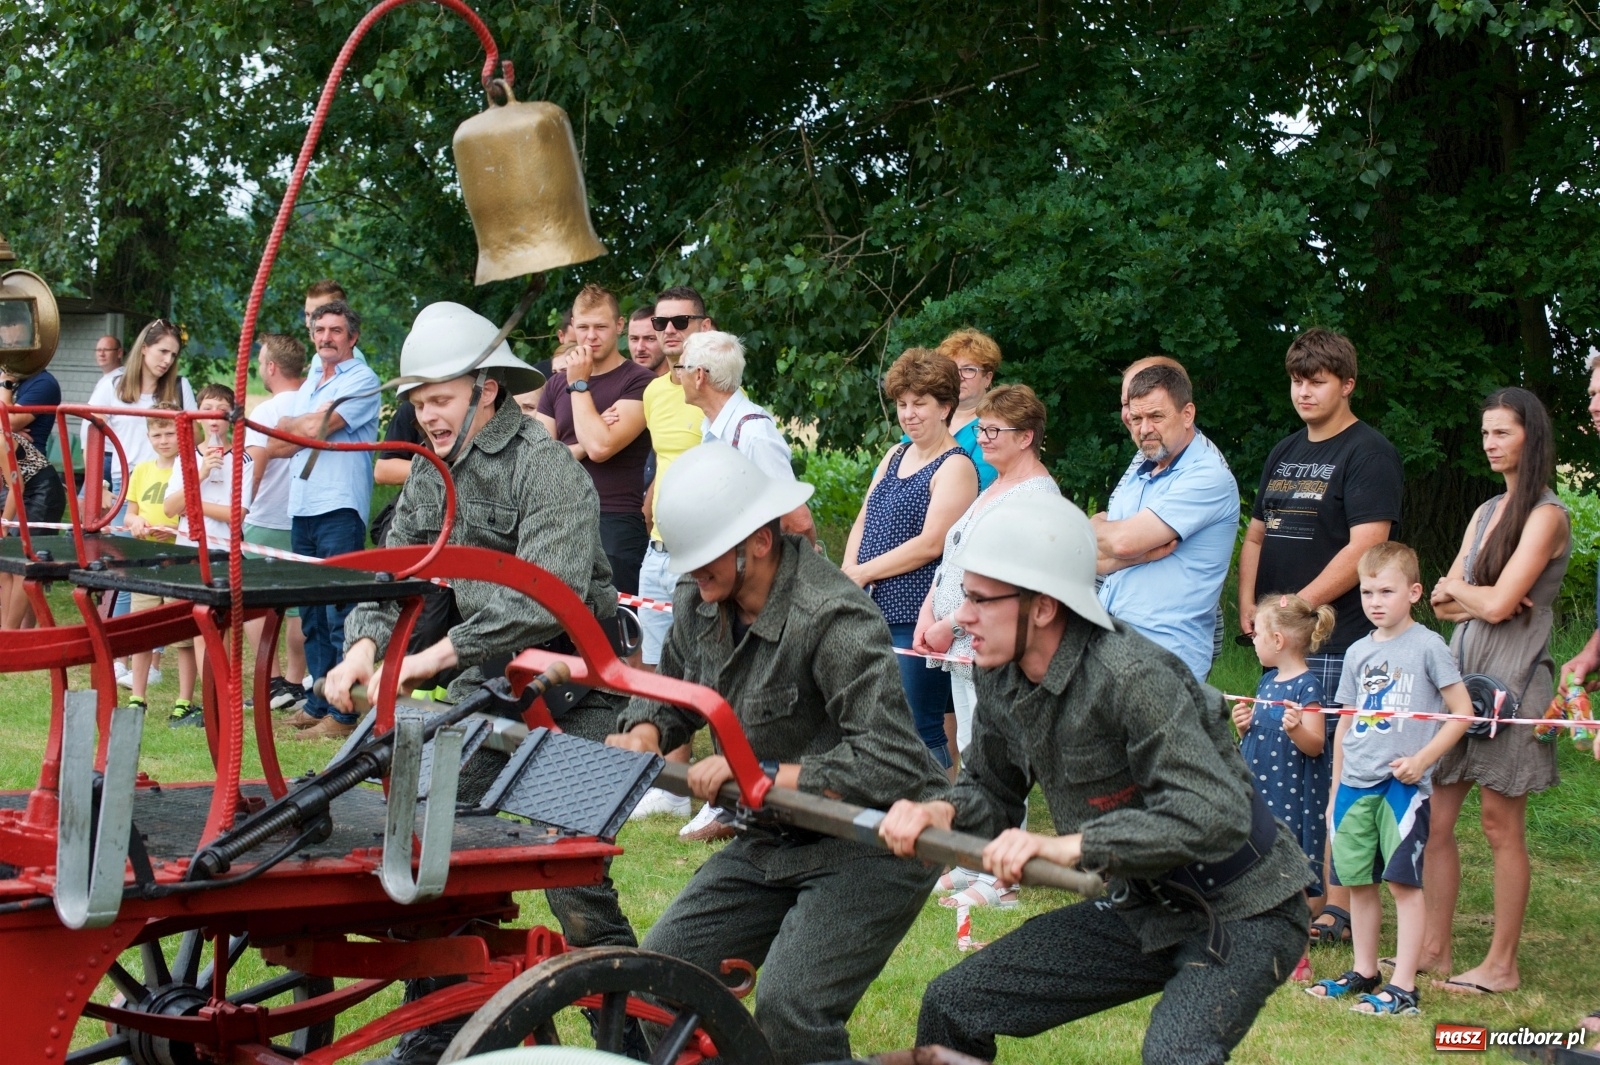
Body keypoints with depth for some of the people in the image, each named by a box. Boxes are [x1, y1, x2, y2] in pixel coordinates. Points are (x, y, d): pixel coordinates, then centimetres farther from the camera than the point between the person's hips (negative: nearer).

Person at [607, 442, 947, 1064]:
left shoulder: (832, 620, -25)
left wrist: (762, 775, -30)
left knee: (788, 1009, -24)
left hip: (870, 844, -8)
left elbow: (891, 765, -31)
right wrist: (643, 735, -4)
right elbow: (672, 692, 19)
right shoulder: (698, 604, -1)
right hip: (774, 842, 9)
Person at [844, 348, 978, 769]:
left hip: (918, 617, -8)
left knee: (919, 728, -6)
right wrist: (848, 574, -2)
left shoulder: (956, 467, -7)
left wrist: (863, 573, -12)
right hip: (873, 610, 8)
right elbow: (863, 522, 15)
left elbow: (930, 543, -15)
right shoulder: (895, 455, 17)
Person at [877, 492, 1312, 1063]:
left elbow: (1216, 816, -36)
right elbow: (991, 790, 11)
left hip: (1240, 913, -8)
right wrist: (941, 812, -12)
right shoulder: (1002, 681, -2)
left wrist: (1065, 846, -38)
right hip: (1141, 910, 8)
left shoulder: (1131, 677, -28)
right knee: (950, 1006, 7)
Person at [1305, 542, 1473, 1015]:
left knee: (1404, 880, -7)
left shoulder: (1427, 647, -4)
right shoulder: (1358, 653, 12)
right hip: (1356, 784, 6)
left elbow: (1462, 712, -4)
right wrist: (1336, 790, 19)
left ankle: (1403, 988, -5)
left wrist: (1423, 758, -14)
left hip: (1403, 783, -6)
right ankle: (1364, 972, 24)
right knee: (1358, 881, 11)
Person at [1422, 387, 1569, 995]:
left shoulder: (1545, 515, -7)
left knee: (1501, 824, -2)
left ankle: (1501, 966, 5)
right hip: (1461, 670, 8)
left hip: (1511, 677, -7)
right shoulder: (1487, 512, 18)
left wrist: (1458, 587, 4)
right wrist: (1475, 598, -9)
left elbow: (1498, 604, -15)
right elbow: (1441, 603, 12)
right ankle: (1435, 949, 14)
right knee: (1434, 819, 5)